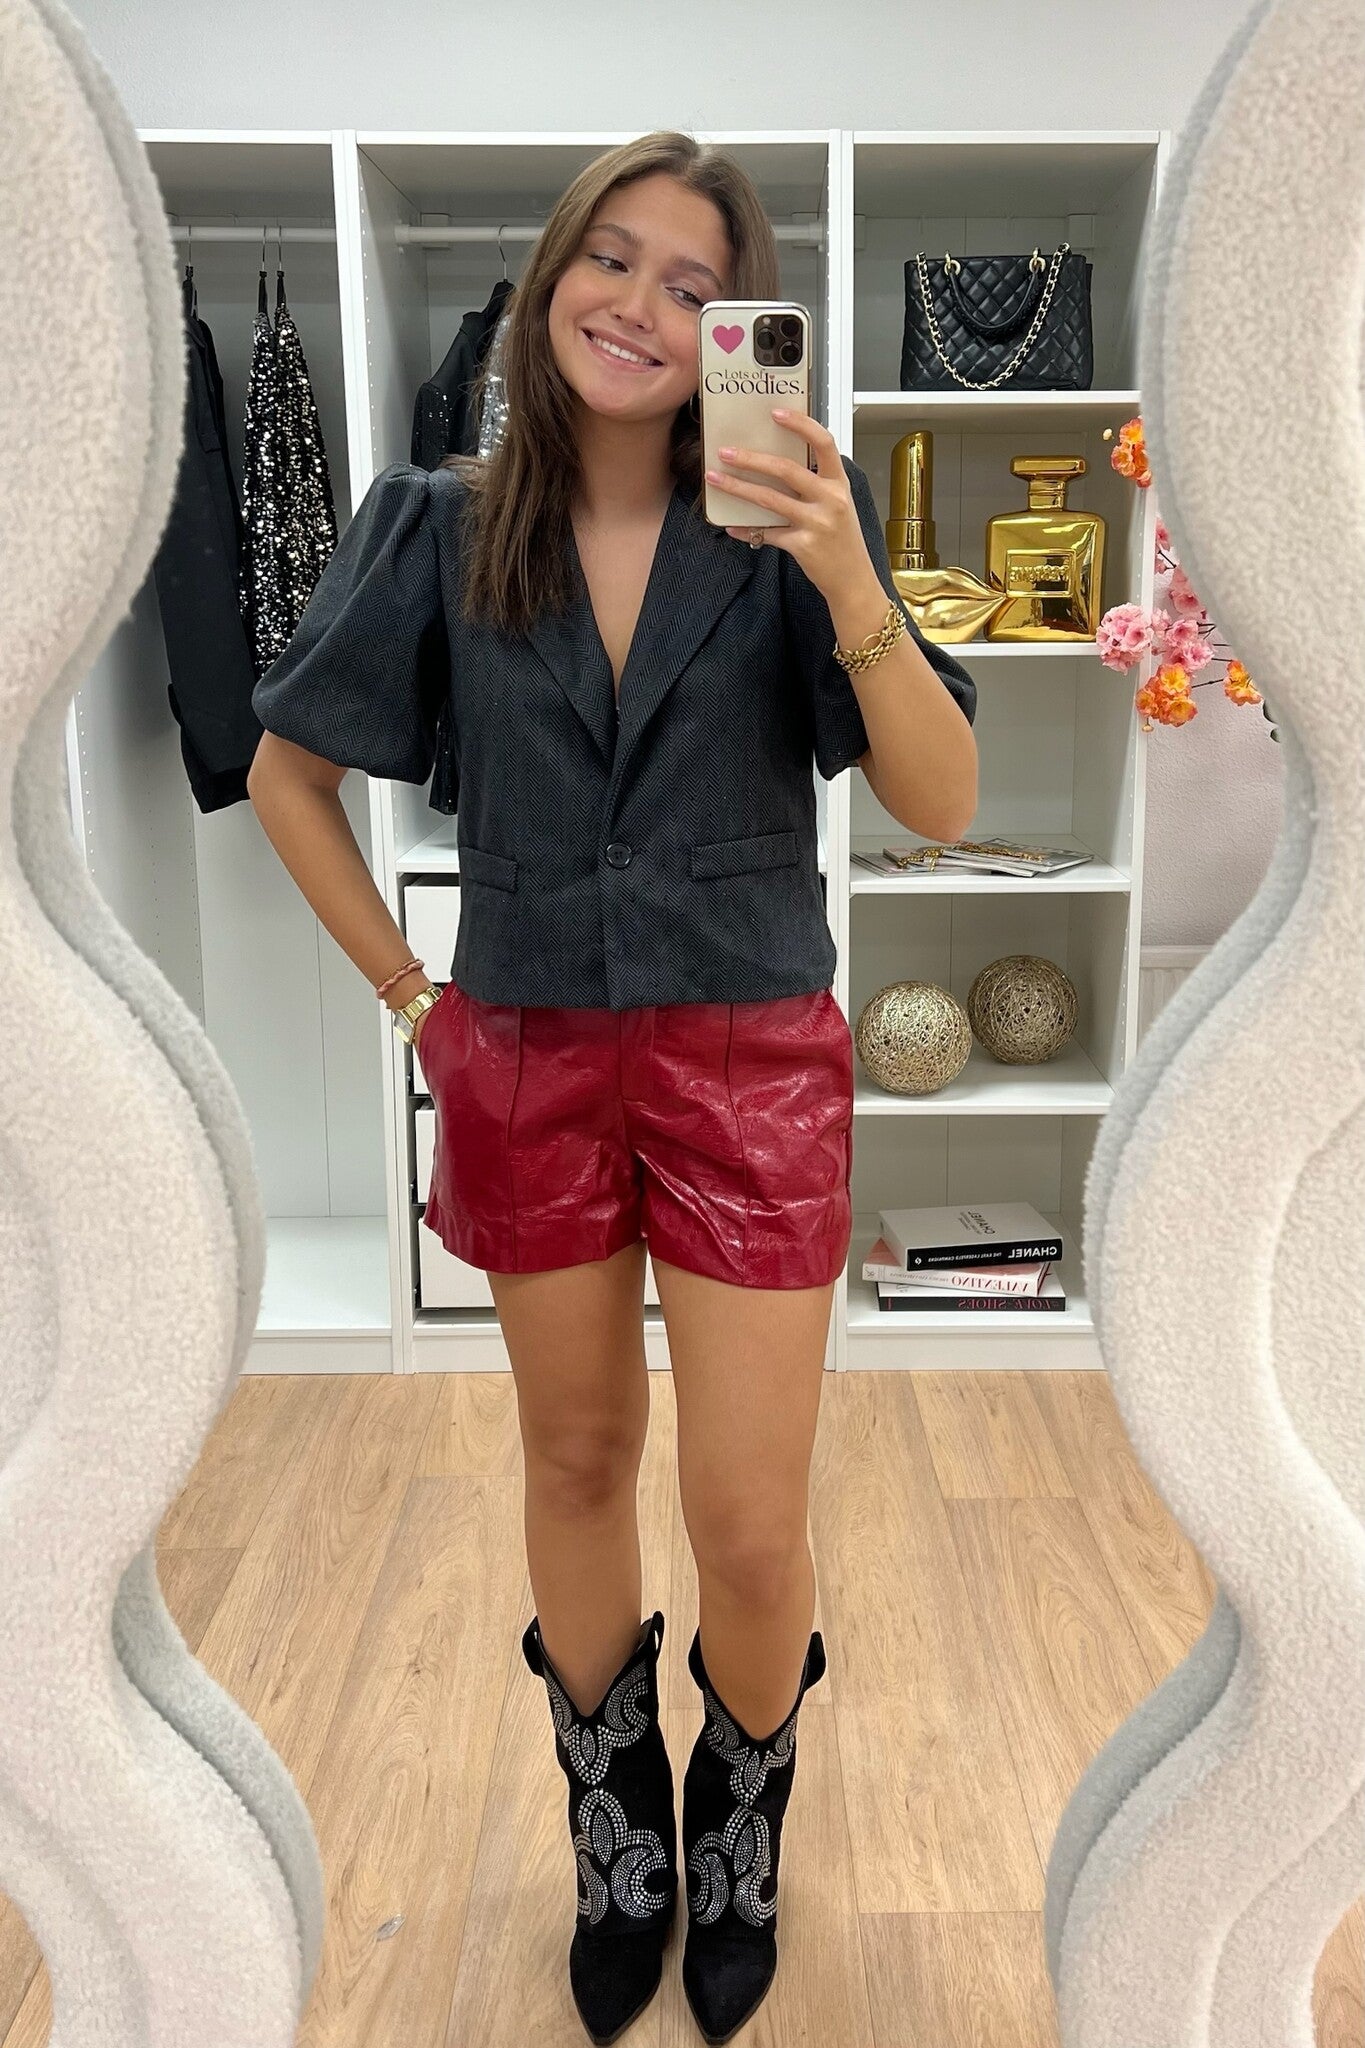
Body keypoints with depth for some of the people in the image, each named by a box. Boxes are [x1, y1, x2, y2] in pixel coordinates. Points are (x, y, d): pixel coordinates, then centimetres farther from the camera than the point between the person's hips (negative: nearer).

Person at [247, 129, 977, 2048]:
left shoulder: (790, 525, -5)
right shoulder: (441, 527, -1)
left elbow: (941, 803, -12)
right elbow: (286, 770, 8)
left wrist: (850, 583, -26)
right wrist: (408, 989, 4)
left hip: (749, 1058, -1)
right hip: (527, 1059, 2)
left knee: (749, 1523, 1)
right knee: (579, 1460, 17)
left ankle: (743, 1826, 36)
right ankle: (614, 1830, 43)